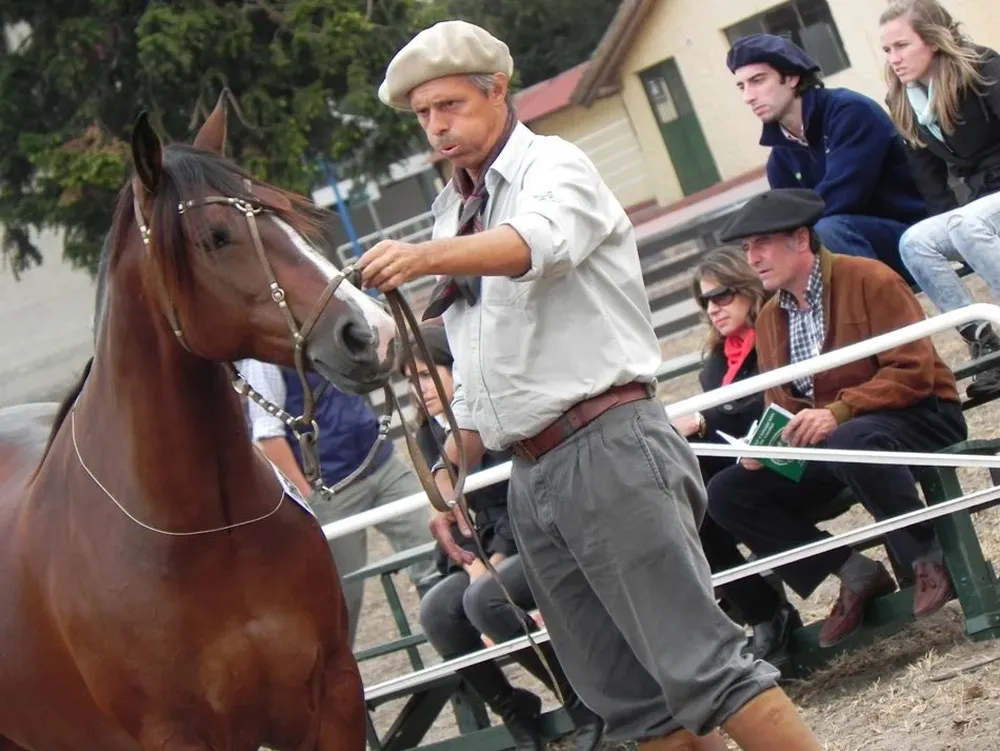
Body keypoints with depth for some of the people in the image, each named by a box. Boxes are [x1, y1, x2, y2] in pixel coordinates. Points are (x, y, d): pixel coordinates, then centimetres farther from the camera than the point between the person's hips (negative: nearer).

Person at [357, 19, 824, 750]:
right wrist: (452, 472, 15)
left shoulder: (553, 167, -3)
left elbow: (535, 242, -29)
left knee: (699, 664, -13)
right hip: (532, 475, 8)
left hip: (608, 448, -8)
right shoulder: (457, 212, 20)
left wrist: (423, 256, -45)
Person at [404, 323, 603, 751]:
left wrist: (496, 560, -21)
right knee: (436, 610, -21)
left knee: (484, 599, -32)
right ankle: (514, 712, -6)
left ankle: (584, 701, -16)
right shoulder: (429, 435, 9)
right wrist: (472, 560, -15)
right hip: (490, 551, 6)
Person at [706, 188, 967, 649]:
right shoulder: (769, 318, 10)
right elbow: (782, 407, 14)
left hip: (918, 417, -7)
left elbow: (914, 371, -18)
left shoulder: (869, 280, -11)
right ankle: (856, 575, -5)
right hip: (823, 439, 7)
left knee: (849, 442, -42)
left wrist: (838, 413, -31)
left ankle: (929, 558, -20)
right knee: (726, 494, -9)